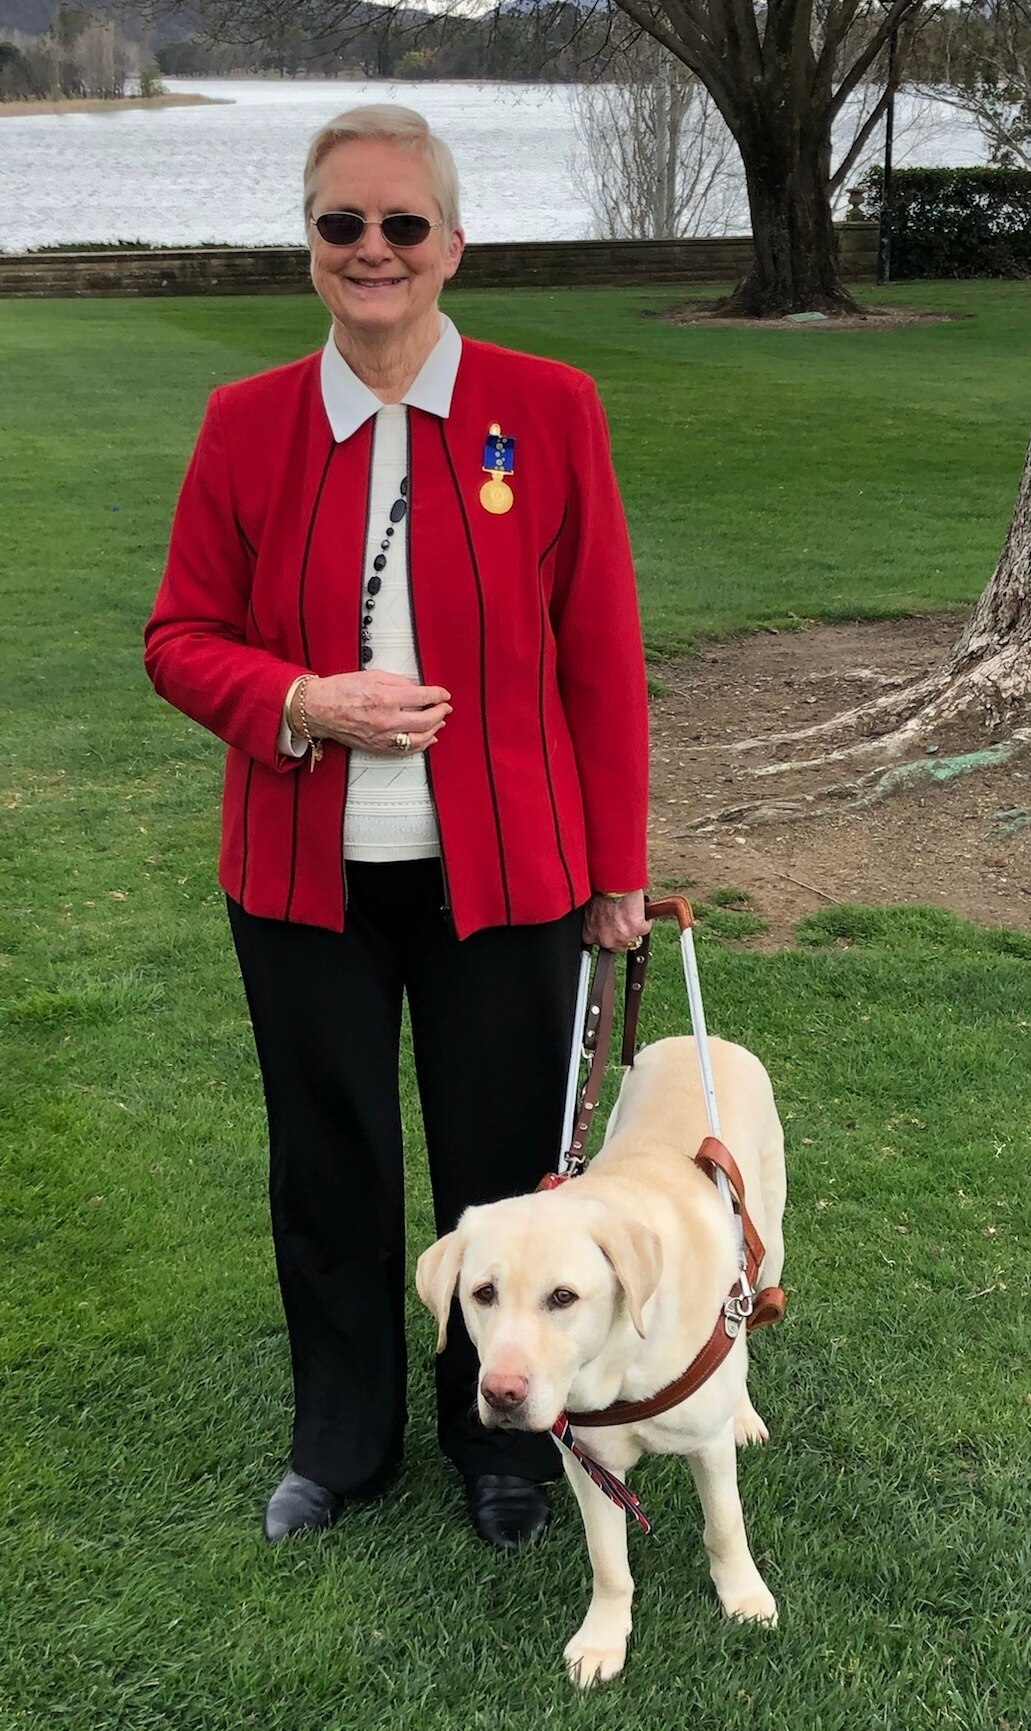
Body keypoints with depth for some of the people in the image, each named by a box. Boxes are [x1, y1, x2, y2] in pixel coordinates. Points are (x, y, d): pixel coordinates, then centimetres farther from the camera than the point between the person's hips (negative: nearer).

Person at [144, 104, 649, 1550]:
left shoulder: (548, 411, -6)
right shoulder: (247, 425, -1)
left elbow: (601, 659, -3)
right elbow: (183, 638, 4)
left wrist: (618, 870, -1)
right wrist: (306, 704, -16)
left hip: (504, 875, -1)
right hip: (305, 879, 2)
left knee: (503, 1170, 12)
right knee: (330, 1170, 16)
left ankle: (506, 1447, 37)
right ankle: (341, 1441, 39)